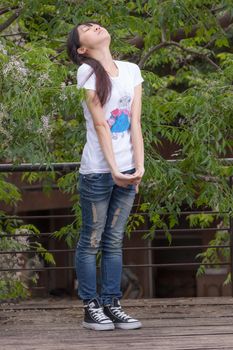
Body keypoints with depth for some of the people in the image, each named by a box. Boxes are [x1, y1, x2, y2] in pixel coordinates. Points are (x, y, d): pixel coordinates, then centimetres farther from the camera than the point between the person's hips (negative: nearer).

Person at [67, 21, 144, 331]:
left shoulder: (131, 70, 9)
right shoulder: (87, 72, -4)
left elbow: (135, 122, 4)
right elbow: (100, 124, -11)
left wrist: (139, 166, -6)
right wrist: (113, 169, -16)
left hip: (127, 170, 5)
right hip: (98, 171, -5)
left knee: (115, 241, 9)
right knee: (92, 241, 2)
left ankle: (111, 305, 13)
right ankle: (91, 308, 7)